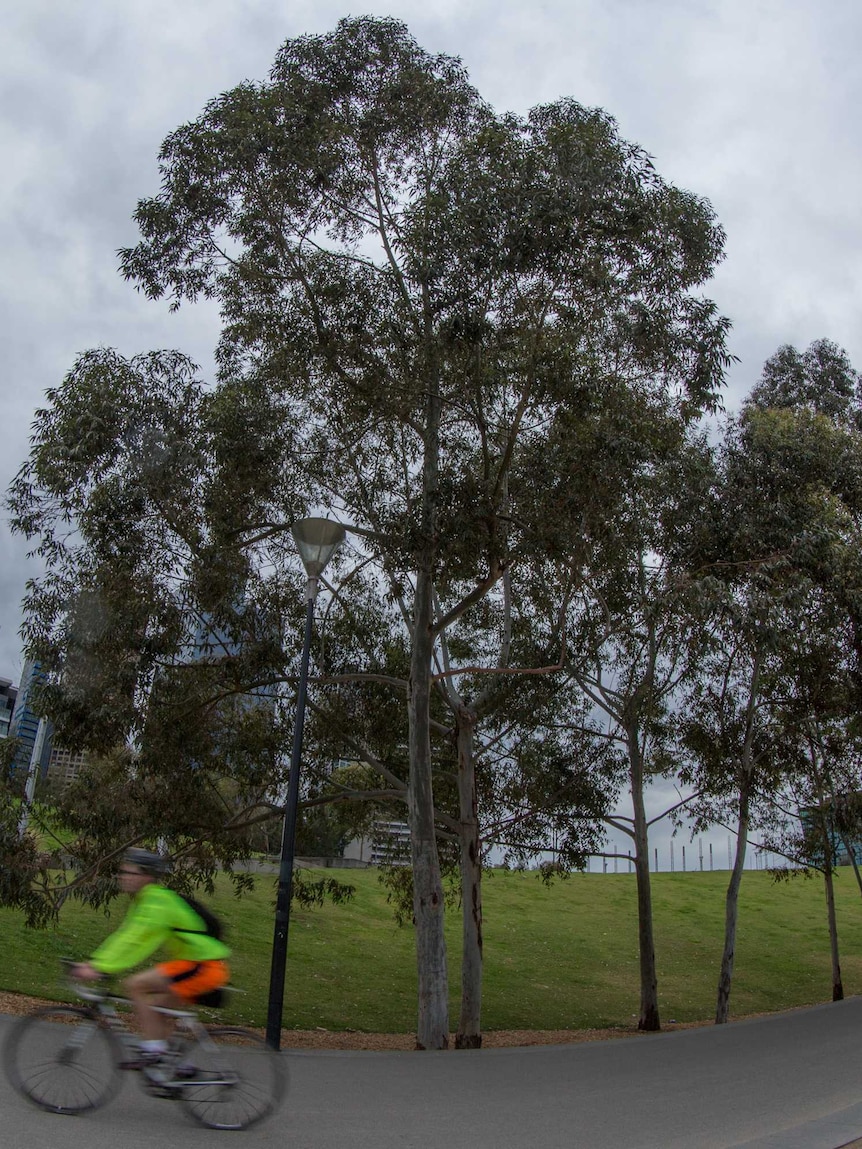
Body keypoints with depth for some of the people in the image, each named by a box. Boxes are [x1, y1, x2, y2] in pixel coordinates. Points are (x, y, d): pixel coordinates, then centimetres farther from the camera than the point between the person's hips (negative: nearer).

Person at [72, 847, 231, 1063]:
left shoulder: (157, 901, -16)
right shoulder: (144, 900, 13)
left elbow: (135, 940, -23)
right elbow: (125, 936, 15)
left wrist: (99, 967, -24)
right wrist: (94, 963, 8)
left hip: (205, 967, -10)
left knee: (135, 985, -13)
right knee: (156, 1011, 18)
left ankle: (153, 1050, -8)